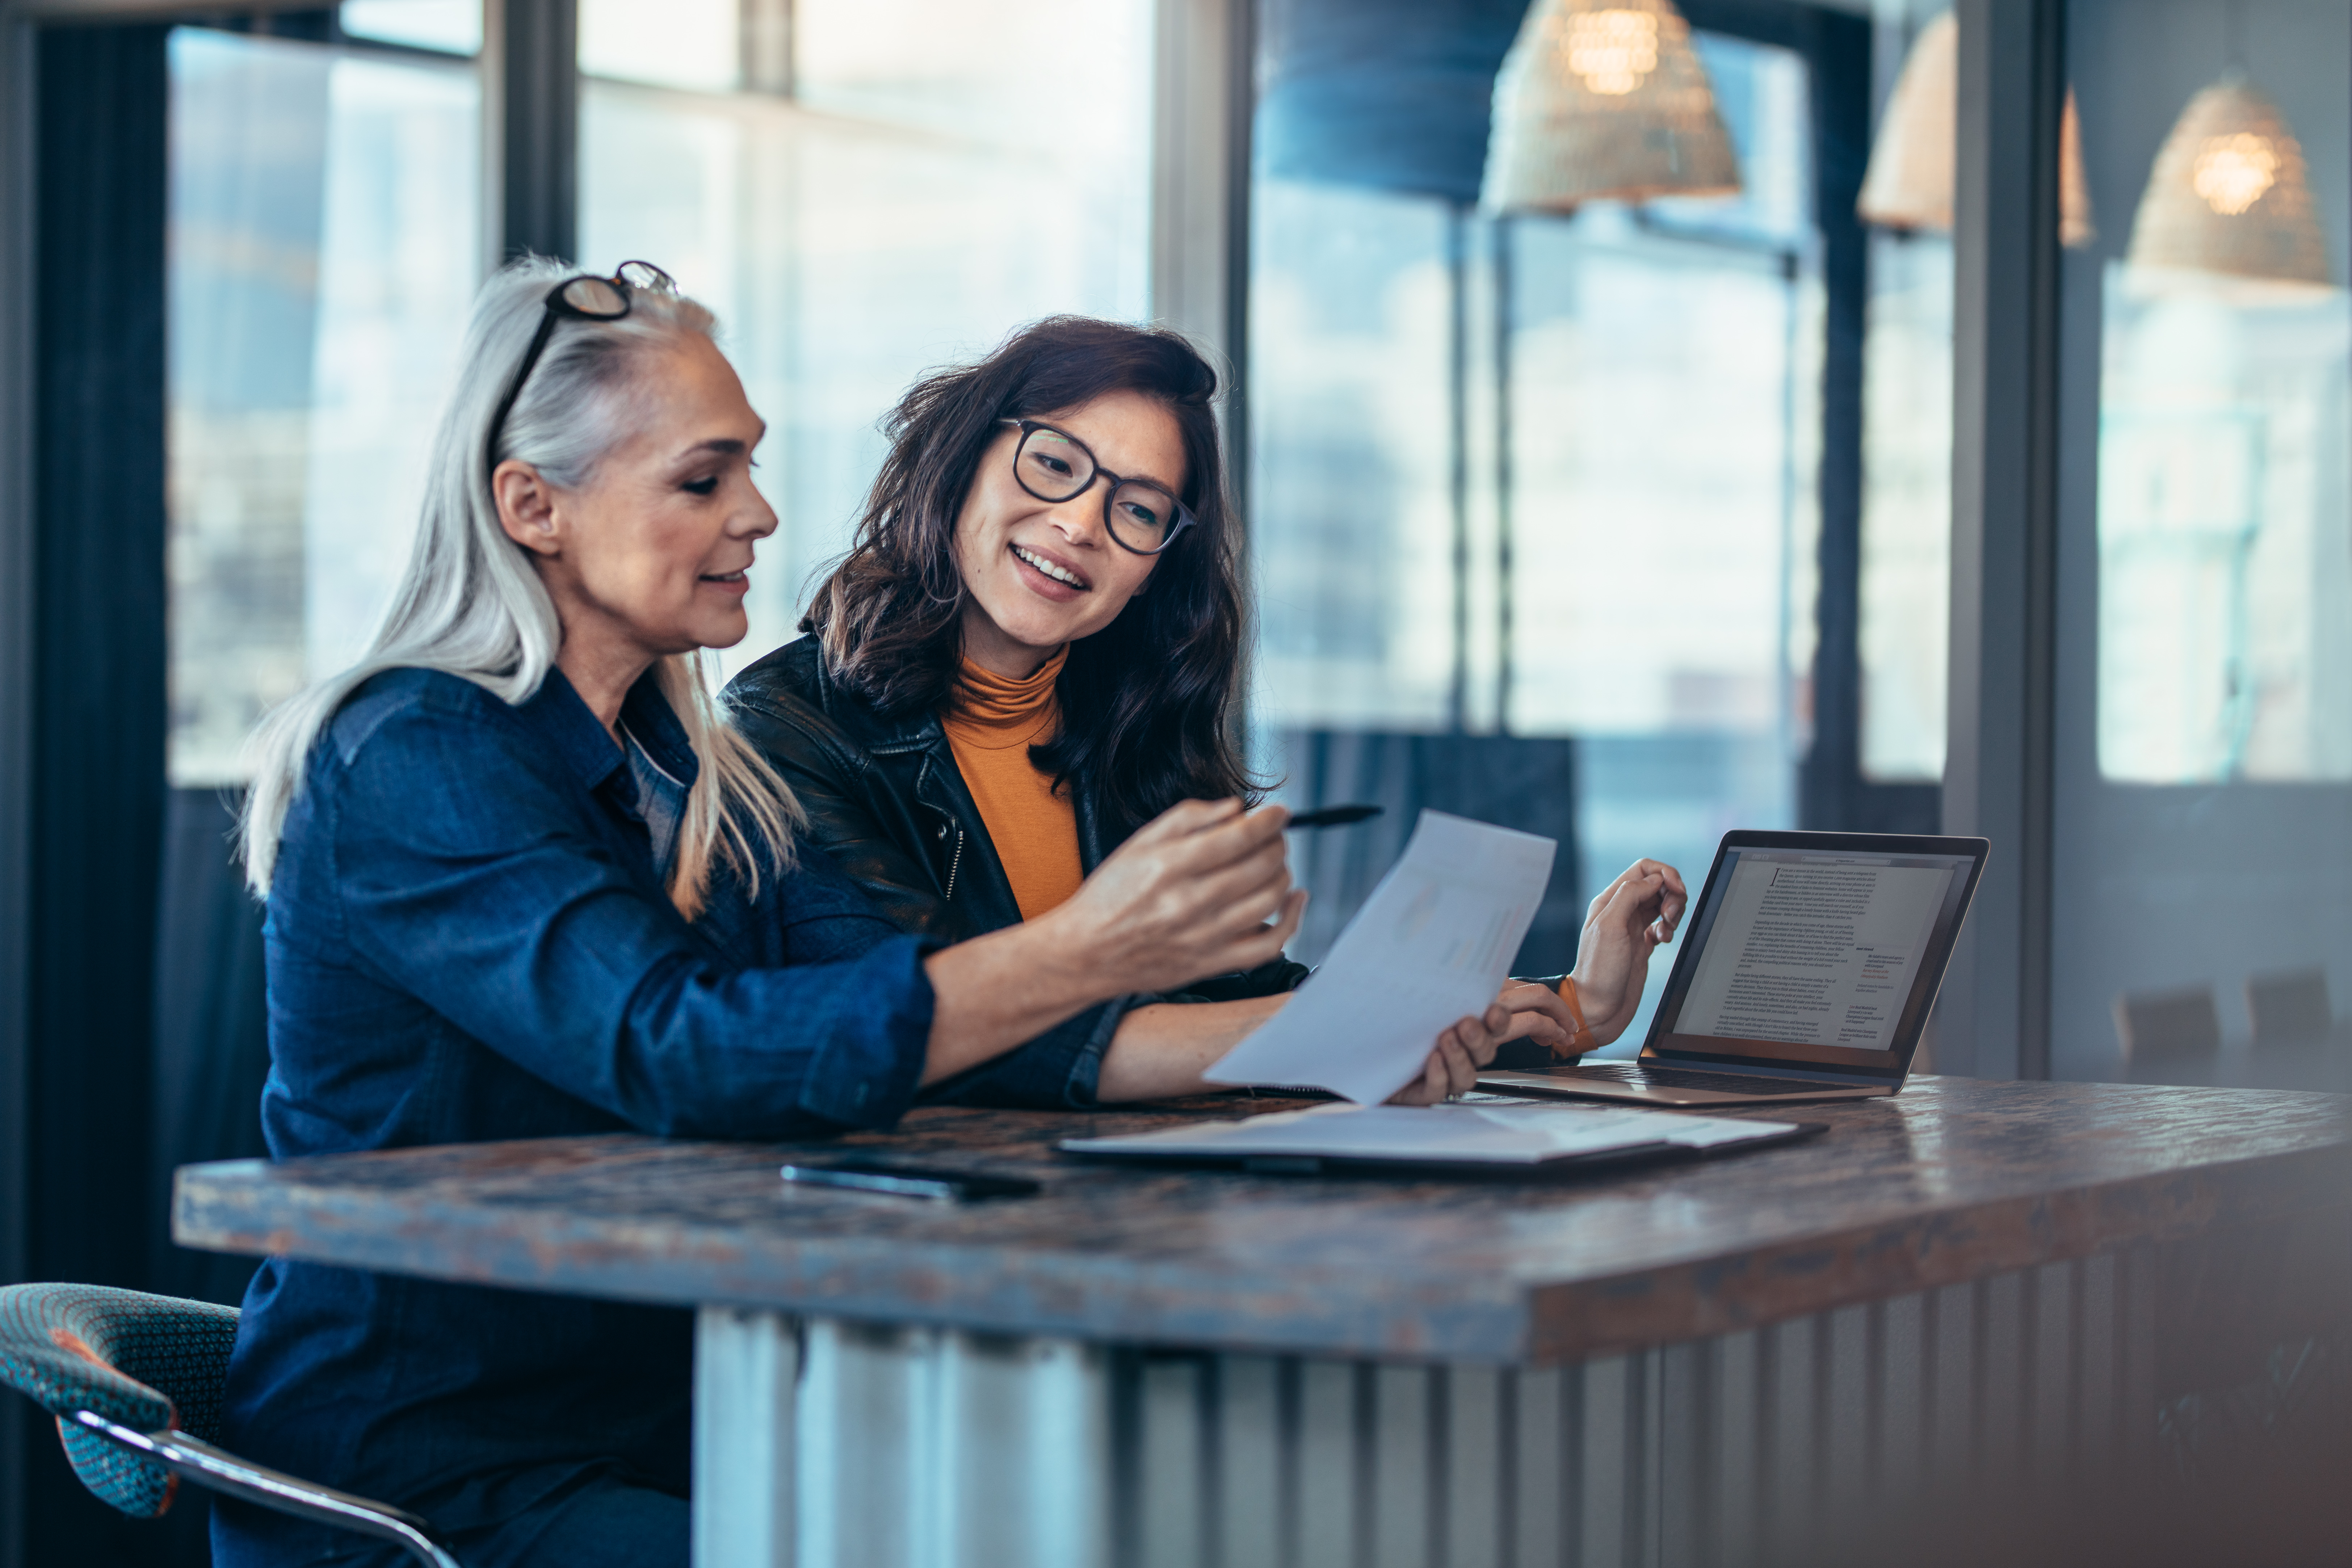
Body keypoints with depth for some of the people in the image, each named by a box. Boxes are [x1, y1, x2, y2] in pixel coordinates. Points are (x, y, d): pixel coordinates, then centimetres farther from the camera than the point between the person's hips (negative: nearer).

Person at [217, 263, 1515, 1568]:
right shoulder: (414, 764, -14)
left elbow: (925, 1018, 3)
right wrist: (1083, 952, -35)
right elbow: (678, 1051, -27)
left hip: (662, 1445, 8)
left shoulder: (694, 775, 13)